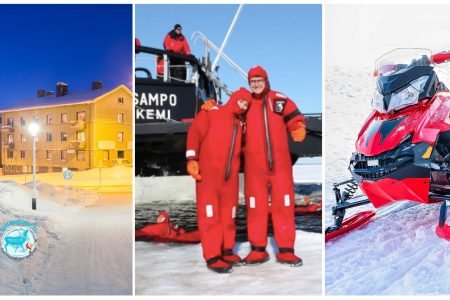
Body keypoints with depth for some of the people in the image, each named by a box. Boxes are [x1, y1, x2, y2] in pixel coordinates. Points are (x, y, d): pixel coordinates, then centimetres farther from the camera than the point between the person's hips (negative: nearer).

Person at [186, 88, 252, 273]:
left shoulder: (241, 124, 18)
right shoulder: (212, 113, 1)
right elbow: (195, 132, -9)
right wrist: (192, 159, -18)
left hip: (231, 175, 6)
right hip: (208, 172, -6)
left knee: (228, 214, 9)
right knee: (210, 213, -6)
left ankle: (226, 251, 19)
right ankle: (212, 257, -5)